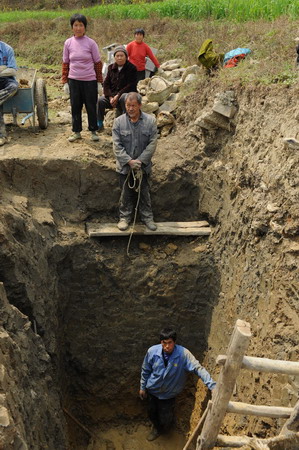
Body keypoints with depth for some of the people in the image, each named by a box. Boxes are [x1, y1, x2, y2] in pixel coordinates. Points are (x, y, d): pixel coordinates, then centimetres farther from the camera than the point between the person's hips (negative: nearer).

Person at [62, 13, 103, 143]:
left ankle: (93, 131, 20)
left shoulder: (91, 43, -4)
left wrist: (99, 81, 0)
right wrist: (65, 82, 5)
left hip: (90, 80, -2)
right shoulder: (68, 43, 2)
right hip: (73, 80, 2)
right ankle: (76, 132, 21)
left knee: (91, 106, 6)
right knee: (75, 106, 9)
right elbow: (65, 63, 8)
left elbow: (98, 63, 1)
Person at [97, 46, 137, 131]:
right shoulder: (111, 67, 11)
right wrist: (110, 97, -11)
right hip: (112, 94, 4)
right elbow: (106, 83, 6)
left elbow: (131, 85, -11)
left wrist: (118, 95, -20)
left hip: (126, 93, -4)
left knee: (124, 99, -40)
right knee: (101, 100, -24)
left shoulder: (131, 68, -2)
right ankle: (99, 124, -9)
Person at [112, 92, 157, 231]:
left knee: (144, 192, 12)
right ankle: (125, 217, 28)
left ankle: (147, 217, 27)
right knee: (126, 193, 12)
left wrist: (140, 161, -17)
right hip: (125, 166, 0)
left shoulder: (150, 121, -8)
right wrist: (129, 161, -19)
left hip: (143, 166, 0)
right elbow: (117, 145, -10)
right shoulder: (118, 122, -7)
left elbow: (152, 144, -10)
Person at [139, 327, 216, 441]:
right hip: (152, 390, 2)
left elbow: (198, 368, -34)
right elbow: (145, 371, -7)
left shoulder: (183, 353, -29)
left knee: (165, 419, 15)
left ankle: (163, 428, 54)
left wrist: (213, 386, -45)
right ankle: (156, 427, 60)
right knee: (151, 412, 24)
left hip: (169, 394, -1)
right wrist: (142, 387, 4)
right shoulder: (152, 351, -23)